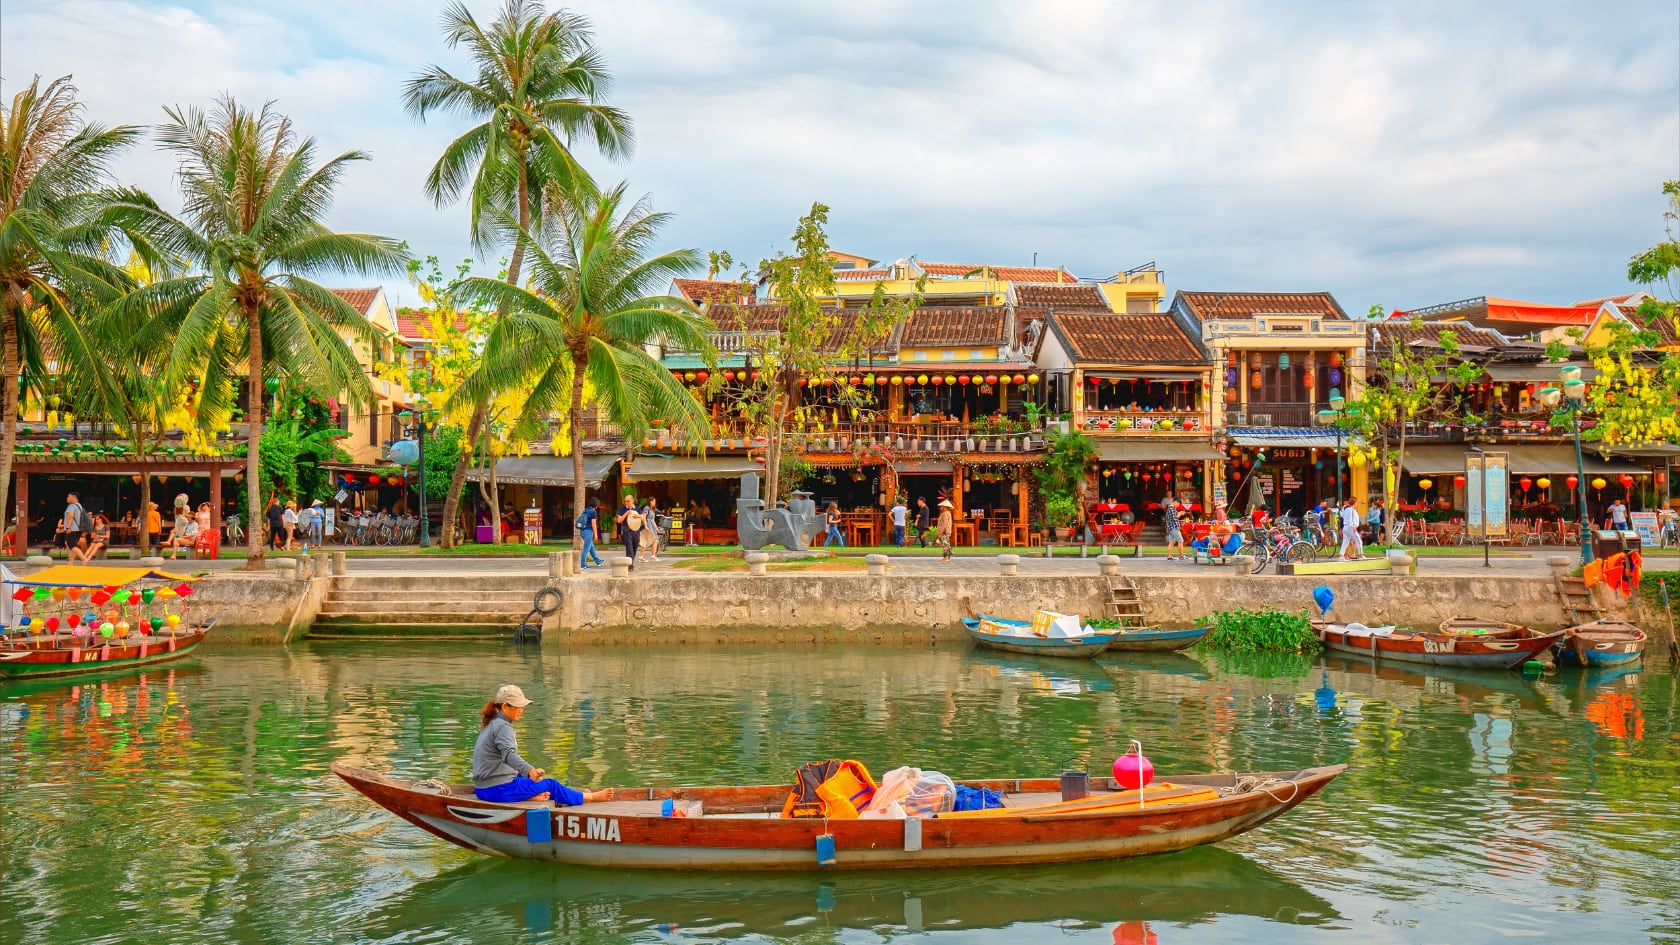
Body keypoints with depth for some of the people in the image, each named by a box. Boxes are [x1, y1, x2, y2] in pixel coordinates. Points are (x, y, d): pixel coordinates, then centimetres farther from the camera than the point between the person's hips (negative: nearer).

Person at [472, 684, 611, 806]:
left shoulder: (492, 724, 15)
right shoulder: (502, 727, -16)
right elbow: (509, 754, -35)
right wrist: (530, 770, -52)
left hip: (483, 789, 10)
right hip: (499, 789, -10)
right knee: (550, 785, 0)